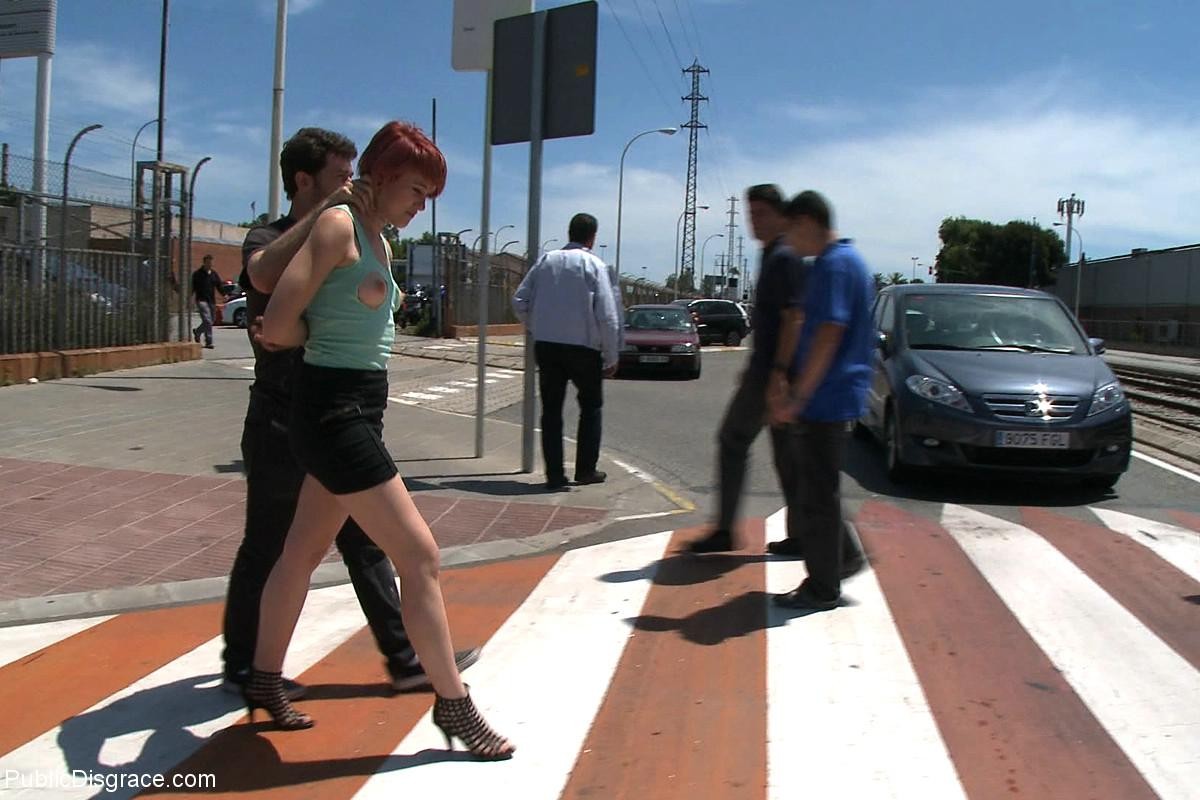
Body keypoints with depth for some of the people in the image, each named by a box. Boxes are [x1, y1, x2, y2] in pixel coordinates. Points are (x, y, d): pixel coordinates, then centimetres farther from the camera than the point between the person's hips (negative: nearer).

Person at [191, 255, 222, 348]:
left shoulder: (214, 274, 12)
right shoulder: (197, 274, -2)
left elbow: (219, 285, 13)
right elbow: (192, 287, -3)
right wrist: (190, 298, -13)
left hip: (211, 301, 6)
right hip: (201, 300, -6)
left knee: (210, 321, 12)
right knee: (208, 321, -16)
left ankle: (197, 331, 40)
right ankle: (209, 342, -12)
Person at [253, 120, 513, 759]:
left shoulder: (378, 240, 15)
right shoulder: (337, 224, -13)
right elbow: (278, 328, -18)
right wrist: (315, 331, 0)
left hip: (358, 411, 9)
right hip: (334, 411, -9)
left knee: (304, 553, 18)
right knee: (419, 556, -6)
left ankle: (265, 682, 33)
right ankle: (453, 704, 5)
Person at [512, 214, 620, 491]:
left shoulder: (545, 261, 5)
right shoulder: (594, 265, -6)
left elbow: (520, 302, 3)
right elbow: (607, 314, -10)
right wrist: (611, 357, -3)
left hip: (545, 345, 3)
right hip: (582, 346, -3)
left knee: (551, 410, 9)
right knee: (591, 406, 16)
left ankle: (554, 475, 6)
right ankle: (585, 470, 16)